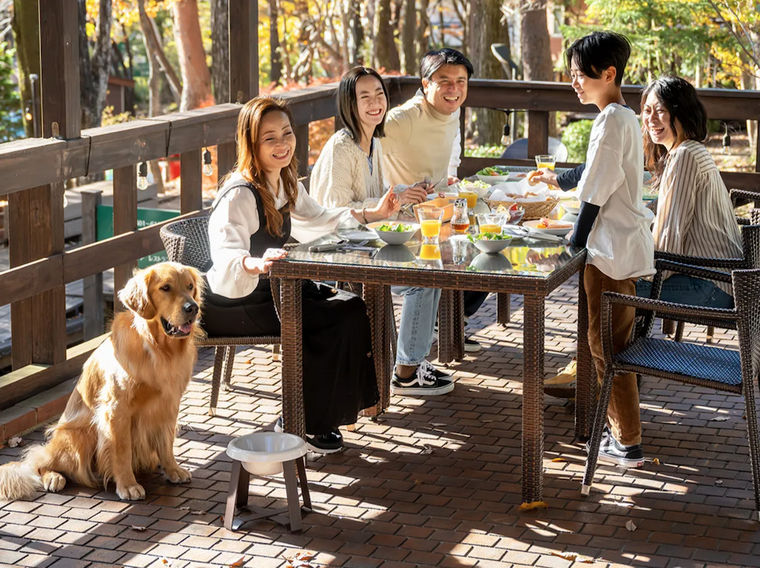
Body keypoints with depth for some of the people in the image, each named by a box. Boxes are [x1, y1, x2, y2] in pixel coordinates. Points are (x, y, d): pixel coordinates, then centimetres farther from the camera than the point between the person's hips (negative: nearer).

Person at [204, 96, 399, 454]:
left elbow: (316, 219, 24)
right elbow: (225, 251, -41)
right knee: (337, 320, -20)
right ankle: (304, 424, -6)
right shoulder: (239, 194, -24)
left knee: (353, 309, -7)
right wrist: (256, 263, -62)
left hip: (270, 287, 9)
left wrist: (371, 215, 18)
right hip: (231, 304, -9)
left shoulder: (285, 182, 5)